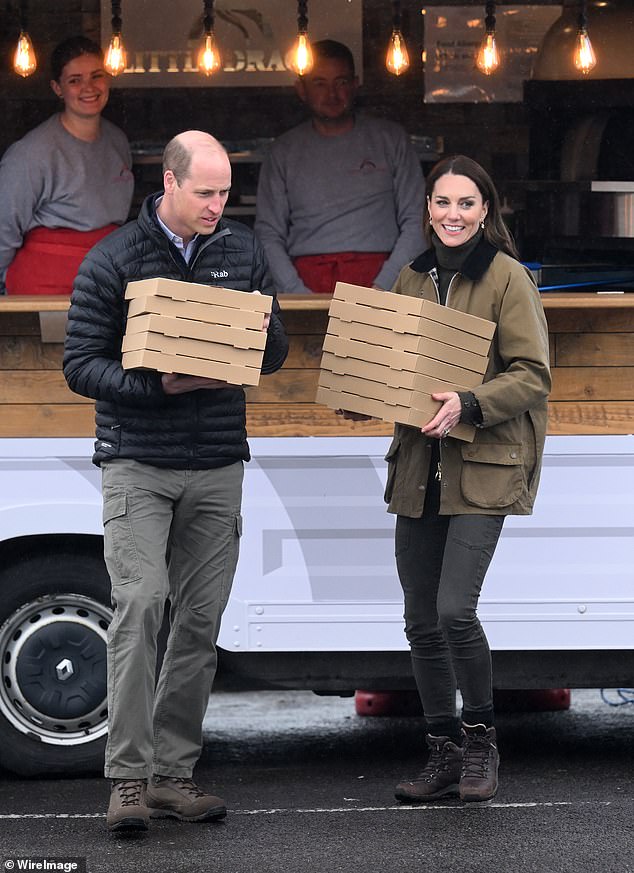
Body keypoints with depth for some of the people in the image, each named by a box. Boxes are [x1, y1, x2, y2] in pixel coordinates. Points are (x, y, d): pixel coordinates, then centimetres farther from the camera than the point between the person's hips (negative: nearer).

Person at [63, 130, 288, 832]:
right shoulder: (113, 261, -3)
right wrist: (162, 384, -19)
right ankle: (128, 776, -12)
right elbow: (80, 365, -5)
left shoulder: (244, 253, 10)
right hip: (137, 463, -4)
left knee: (201, 617, 2)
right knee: (139, 602, -16)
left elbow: (275, 357, 15)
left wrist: (262, 331, -9)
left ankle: (173, 773, 9)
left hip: (217, 466, 4)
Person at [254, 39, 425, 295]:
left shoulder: (390, 139, 15)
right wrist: (298, 292, -7)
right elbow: (268, 233, 11)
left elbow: (415, 223, 9)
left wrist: (382, 287, -6)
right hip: (307, 276, 1)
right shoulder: (284, 151, 17)